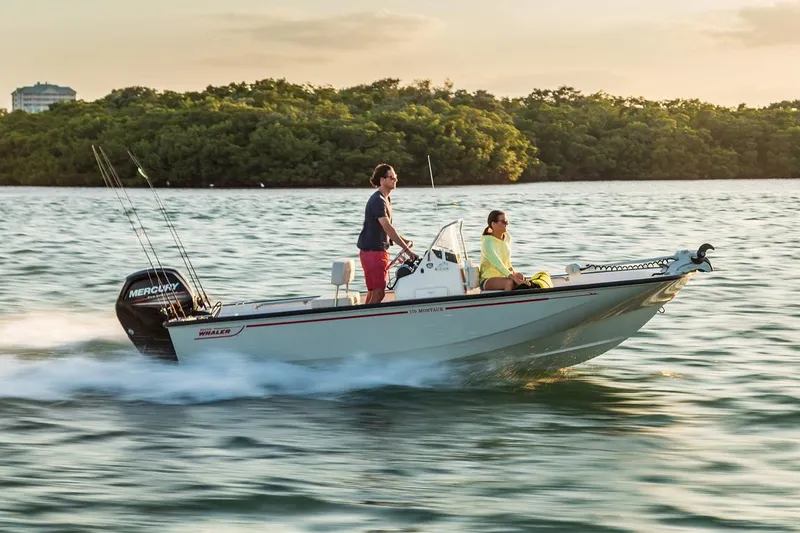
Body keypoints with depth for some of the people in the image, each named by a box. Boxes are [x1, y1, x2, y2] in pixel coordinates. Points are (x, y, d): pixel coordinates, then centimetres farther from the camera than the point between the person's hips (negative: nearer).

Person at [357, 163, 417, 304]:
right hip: (373, 251, -10)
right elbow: (387, 228, -26)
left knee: (373, 291, 14)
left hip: (379, 251, 10)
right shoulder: (377, 200, -17)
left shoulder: (385, 199, 15)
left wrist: (404, 241, 10)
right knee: (378, 293, -13)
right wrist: (407, 249, -29)